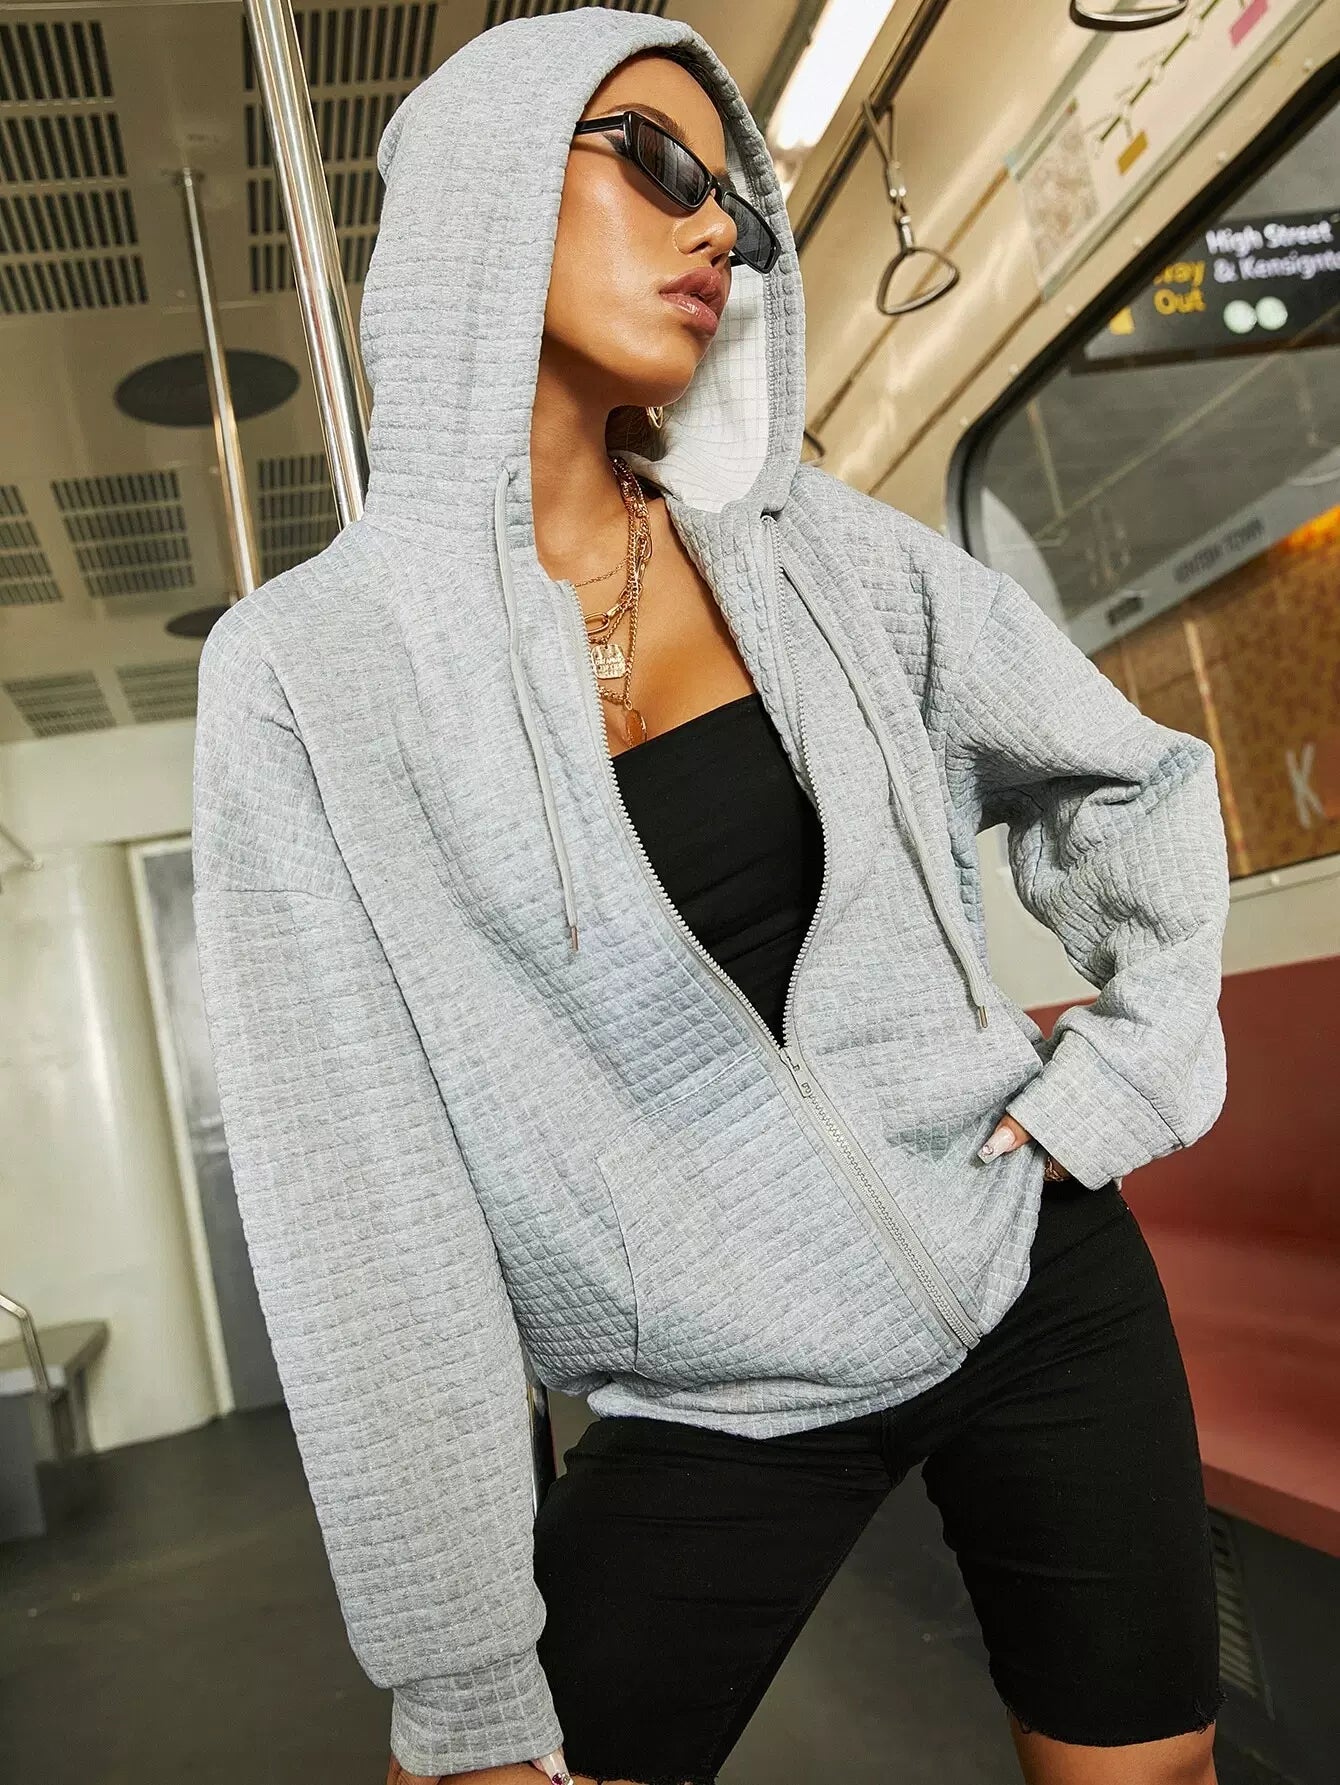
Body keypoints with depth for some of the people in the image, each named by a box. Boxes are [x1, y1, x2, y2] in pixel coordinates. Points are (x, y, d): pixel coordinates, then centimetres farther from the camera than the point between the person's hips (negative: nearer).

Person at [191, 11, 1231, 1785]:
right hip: (716, 1409, -2)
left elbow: (1143, 782, 12)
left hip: (1040, 1286, 3)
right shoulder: (306, 671, -11)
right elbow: (353, 1196, -14)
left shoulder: (821, 553, -2)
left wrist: (1131, 1074, 0)